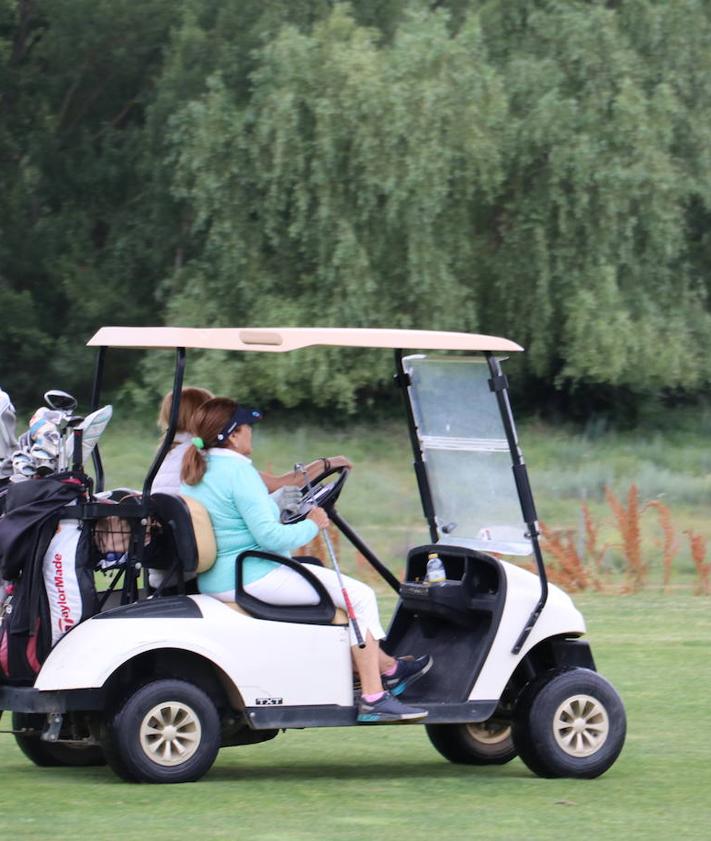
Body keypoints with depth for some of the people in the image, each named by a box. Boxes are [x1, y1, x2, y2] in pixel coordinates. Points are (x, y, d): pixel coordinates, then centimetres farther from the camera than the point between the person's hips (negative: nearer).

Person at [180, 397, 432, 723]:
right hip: (253, 578, -10)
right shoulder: (238, 472, -19)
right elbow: (269, 537, -24)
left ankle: (387, 666, 29)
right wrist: (311, 525, -8)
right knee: (360, 596, -3)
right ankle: (373, 697, -6)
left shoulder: (192, 474, 11)